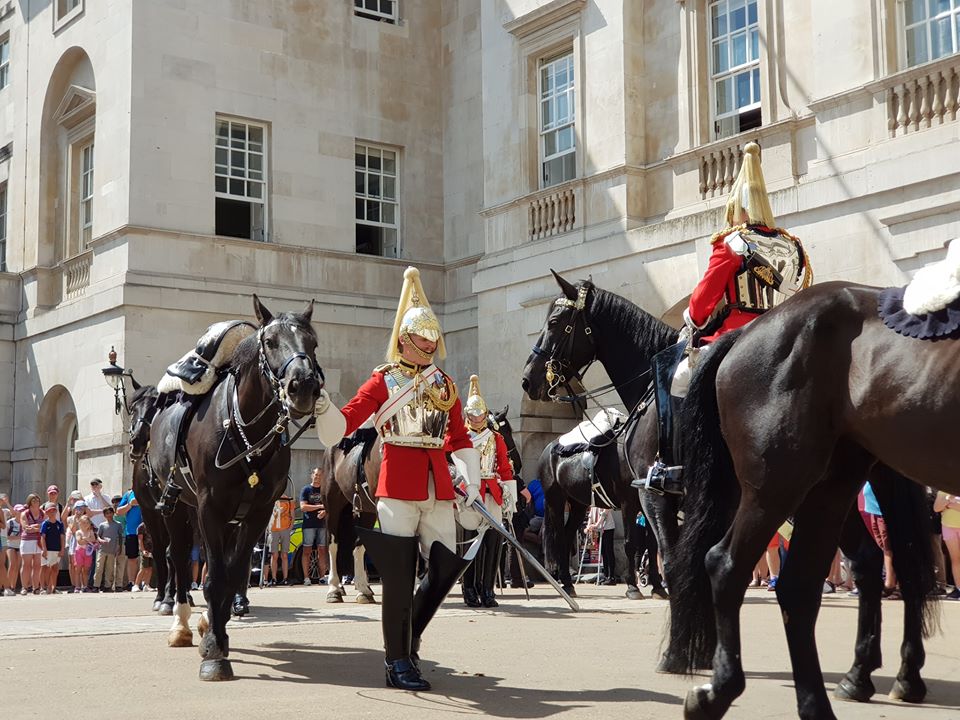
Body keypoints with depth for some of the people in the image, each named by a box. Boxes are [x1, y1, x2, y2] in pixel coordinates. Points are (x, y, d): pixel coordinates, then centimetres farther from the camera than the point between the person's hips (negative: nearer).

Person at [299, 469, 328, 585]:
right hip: (309, 524, -3)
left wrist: (325, 511, -9)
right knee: (307, 551, -5)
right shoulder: (306, 489, 3)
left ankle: (322, 577, 3)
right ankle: (306, 578, -5)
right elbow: (303, 507, -8)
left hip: (322, 524, 3)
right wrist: (320, 506, -14)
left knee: (322, 551, 2)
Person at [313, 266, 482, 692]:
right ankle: (398, 662, 10)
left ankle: (407, 639, 24)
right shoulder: (383, 380, 1)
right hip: (398, 488, -5)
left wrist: (472, 485, 6)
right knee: (399, 577, -2)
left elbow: (461, 440, 17)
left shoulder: (445, 384, 14)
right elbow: (342, 426, -5)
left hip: (438, 489, 5)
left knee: (447, 568, 1)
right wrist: (322, 405, -25)